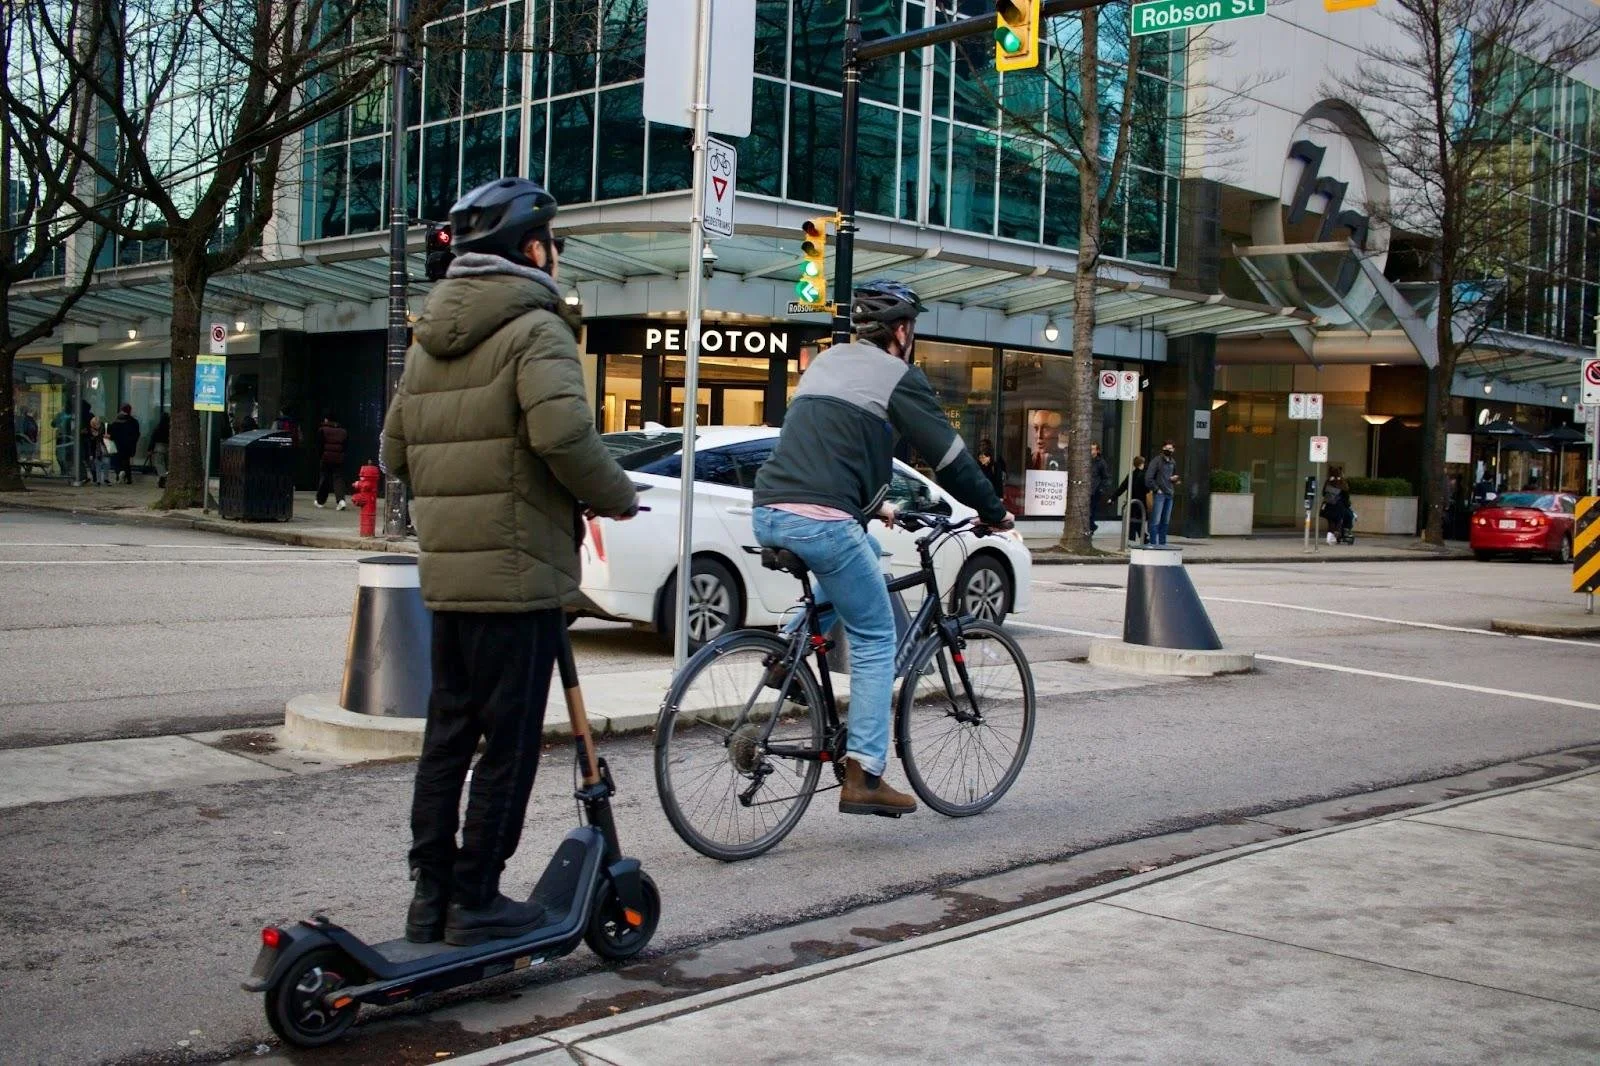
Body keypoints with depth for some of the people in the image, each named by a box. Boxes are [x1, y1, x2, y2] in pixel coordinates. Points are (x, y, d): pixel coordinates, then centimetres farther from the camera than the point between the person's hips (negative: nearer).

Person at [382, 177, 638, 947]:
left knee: (447, 734, 14)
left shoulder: (430, 338, 16)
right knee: (508, 742, 1)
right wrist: (616, 498, -10)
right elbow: (563, 432, -25)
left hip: (446, 573, 8)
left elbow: (395, 453, 16)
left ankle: (431, 895, 20)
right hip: (518, 573, -8)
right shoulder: (534, 327, -10)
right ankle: (477, 900, 7)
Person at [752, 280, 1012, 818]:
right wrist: (994, 512, 17)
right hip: (821, 520, -8)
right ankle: (864, 777, 0)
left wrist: (872, 505, 47)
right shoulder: (899, 377, 3)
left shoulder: (825, 362, 25)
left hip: (769, 513, 8)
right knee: (876, 640, 4)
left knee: (868, 551, 34)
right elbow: (949, 455, 3)